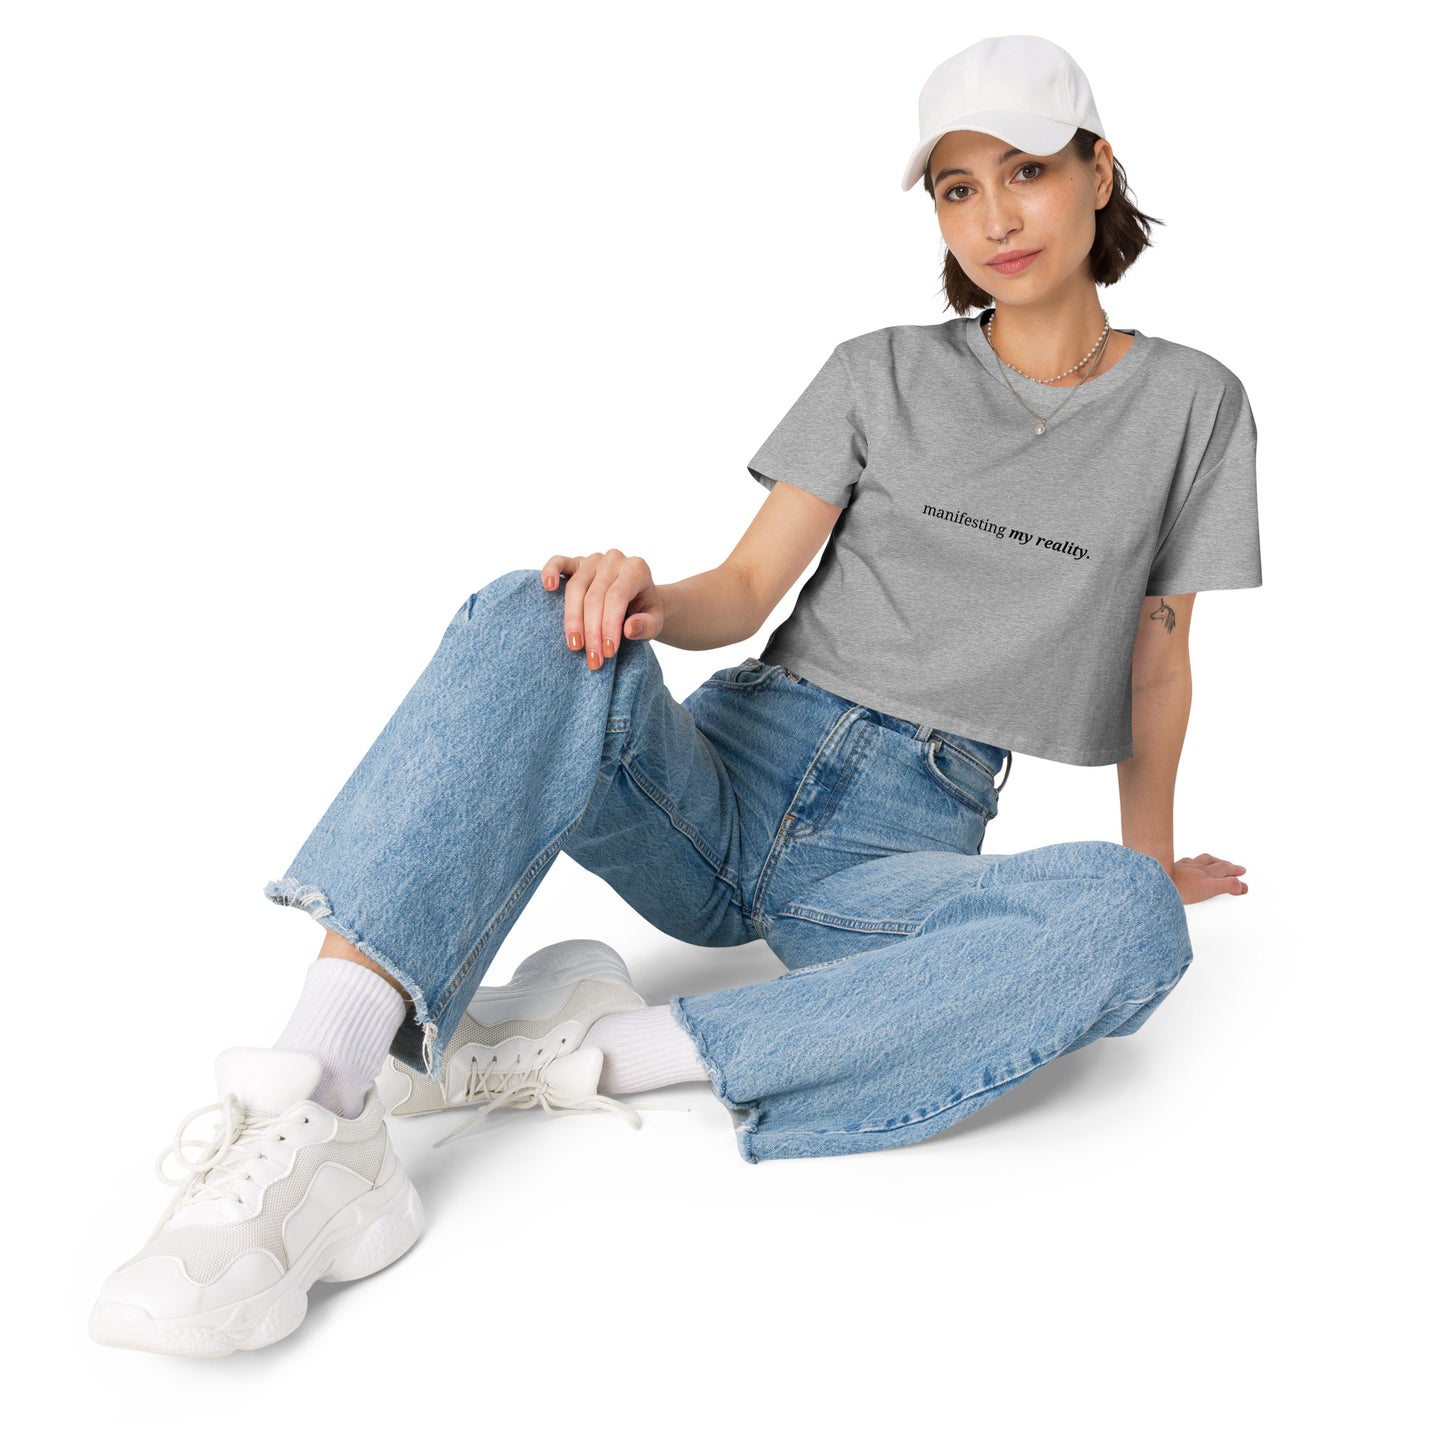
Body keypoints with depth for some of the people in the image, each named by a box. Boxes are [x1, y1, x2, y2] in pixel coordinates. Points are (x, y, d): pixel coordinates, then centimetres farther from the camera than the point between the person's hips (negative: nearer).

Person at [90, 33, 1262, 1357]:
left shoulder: (1190, 406, 9)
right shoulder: (881, 373, 10)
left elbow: (1158, 658, 15)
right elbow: (748, 589, 2)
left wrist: (1152, 856, 21)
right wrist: (644, 593, -20)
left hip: (897, 855, 0)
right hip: (726, 778, 1)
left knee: (1131, 923, -34)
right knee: (540, 623, -30)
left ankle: (590, 1053, -33)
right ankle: (309, 1111, -45)